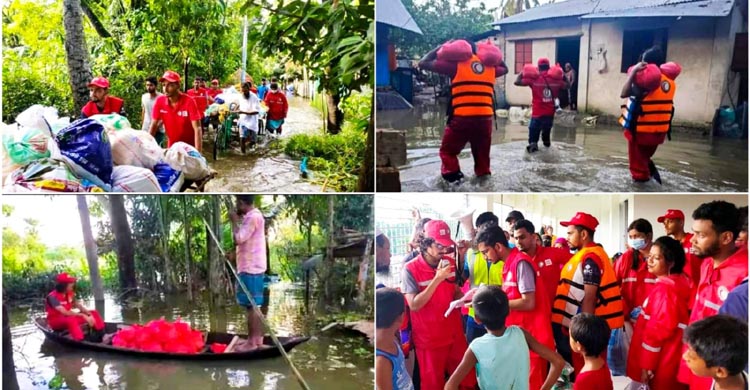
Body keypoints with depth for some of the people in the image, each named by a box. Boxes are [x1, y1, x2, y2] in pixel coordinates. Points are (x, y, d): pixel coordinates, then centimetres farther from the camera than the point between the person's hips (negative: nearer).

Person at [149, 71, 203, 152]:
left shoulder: (189, 101, -20)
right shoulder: (160, 101, -10)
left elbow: (197, 129, -25)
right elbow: (153, 126, -4)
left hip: (189, 147, -3)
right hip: (172, 146, 3)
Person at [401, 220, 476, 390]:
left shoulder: (449, 264, 0)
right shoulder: (410, 270, -18)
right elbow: (414, 305, -23)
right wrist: (437, 279, -28)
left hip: (455, 334, 5)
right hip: (429, 339, -5)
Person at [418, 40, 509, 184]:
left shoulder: (456, 64, 2)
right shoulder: (489, 66, 15)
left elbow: (423, 63, 7)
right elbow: (505, 69, 39)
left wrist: (440, 48, 17)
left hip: (461, 119, -4)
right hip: (485, 119, 4)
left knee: (448, 151, 12)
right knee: (482, 154, 20)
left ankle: (453, 177, 0)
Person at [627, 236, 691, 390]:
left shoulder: (664, 289, -20)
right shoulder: (679, 281, 9)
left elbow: (658, 330, -21)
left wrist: (647, 366, -17)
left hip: (662, 363, -9)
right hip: (668, 358, 9)